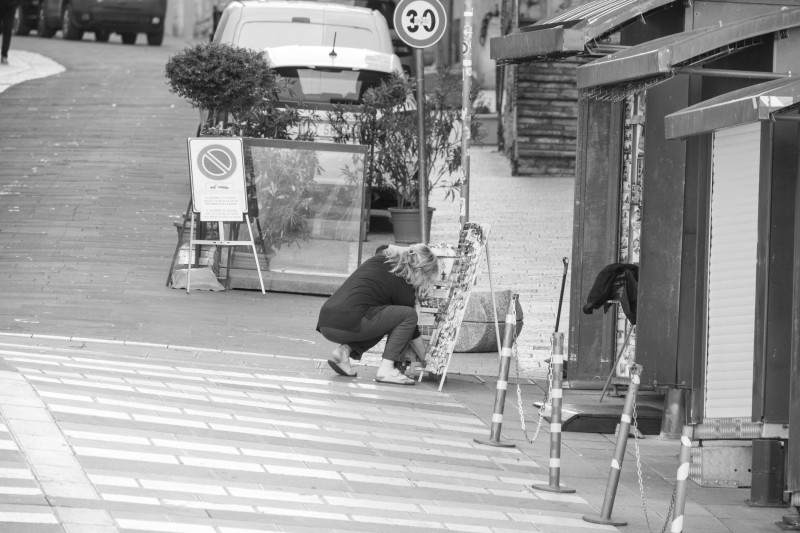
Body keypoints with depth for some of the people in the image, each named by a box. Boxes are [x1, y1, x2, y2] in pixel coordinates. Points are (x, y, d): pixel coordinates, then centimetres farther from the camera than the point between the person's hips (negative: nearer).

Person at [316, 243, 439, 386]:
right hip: (348, 324, -9)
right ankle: (386, 369, -6)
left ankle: (344, 350, 9)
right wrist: (424, 359, 24)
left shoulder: (379, 258, 21)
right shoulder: (403, 285, 1)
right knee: (408, 315, -1)